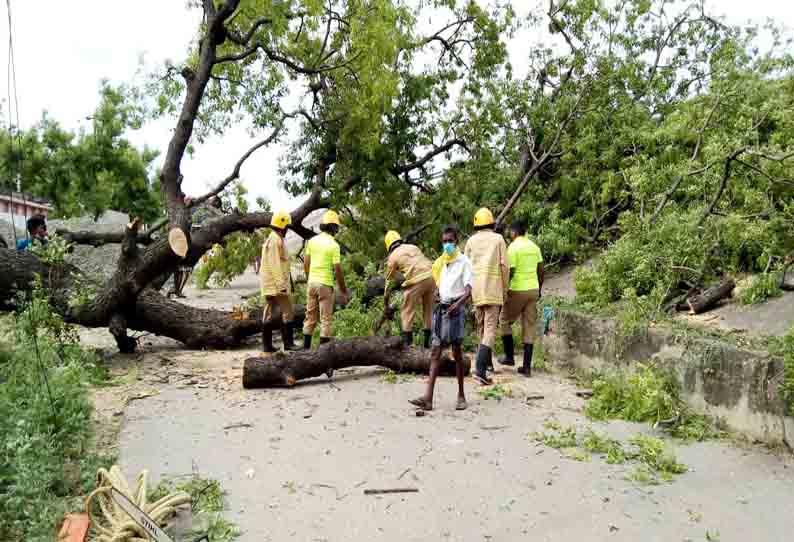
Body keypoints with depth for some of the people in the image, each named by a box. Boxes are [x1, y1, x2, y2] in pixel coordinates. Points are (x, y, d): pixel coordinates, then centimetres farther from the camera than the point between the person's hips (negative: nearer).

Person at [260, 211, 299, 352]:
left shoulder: (270, 239, 18)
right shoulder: (276, 240, -13)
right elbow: (275, 264, -20)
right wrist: (281, 283, -22)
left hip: (269, 285, 10)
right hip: (276, 283, -10)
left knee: (269, 313, 9)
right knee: (288, 312, -5)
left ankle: (267, 345, 11)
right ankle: (288, 342, -3)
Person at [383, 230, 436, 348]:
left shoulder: (393, 256, 12)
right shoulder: (413, 247, 25)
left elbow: (389, 279, 18)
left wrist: (386, 299, 28)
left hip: (416, 280, -5)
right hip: (431, 276, 6)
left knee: (407, 311, 8)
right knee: (428, 309, 18)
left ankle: (406, 342, 8)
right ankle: (427, 341, 24)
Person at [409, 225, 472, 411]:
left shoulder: (464, 261, -3)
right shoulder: (440, 262, 15)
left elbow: (468, 291, -12)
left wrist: (458, 304, -28)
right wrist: (439, 299, 7)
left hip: (455, 308, -5)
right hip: (441, 307, 5)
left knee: (457, 352, 1)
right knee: (435, 352, -2)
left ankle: (461, 395, 13)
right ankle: (428, 397, -7)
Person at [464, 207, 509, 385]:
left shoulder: (471, 240, 6)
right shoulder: (498, 239, 0)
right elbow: (504, 265, -4)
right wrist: (505, 288, 5)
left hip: (476, 290, 3)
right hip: (493, 289, -3)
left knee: (481, 326, 18)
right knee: (490, 328, -6)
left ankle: (487, 362, 30)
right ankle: (480, 369, -20)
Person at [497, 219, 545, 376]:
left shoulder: (513, 247, -10)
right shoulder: (534, 247, 10)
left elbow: (509, 272, -14)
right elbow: (541, 271, 12)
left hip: (518, 290, -6)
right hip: (533, 290, 6)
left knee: (505, 321, 14)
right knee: (529, 326, 6)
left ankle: (509, 356, 16)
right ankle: (527, 367, 6)